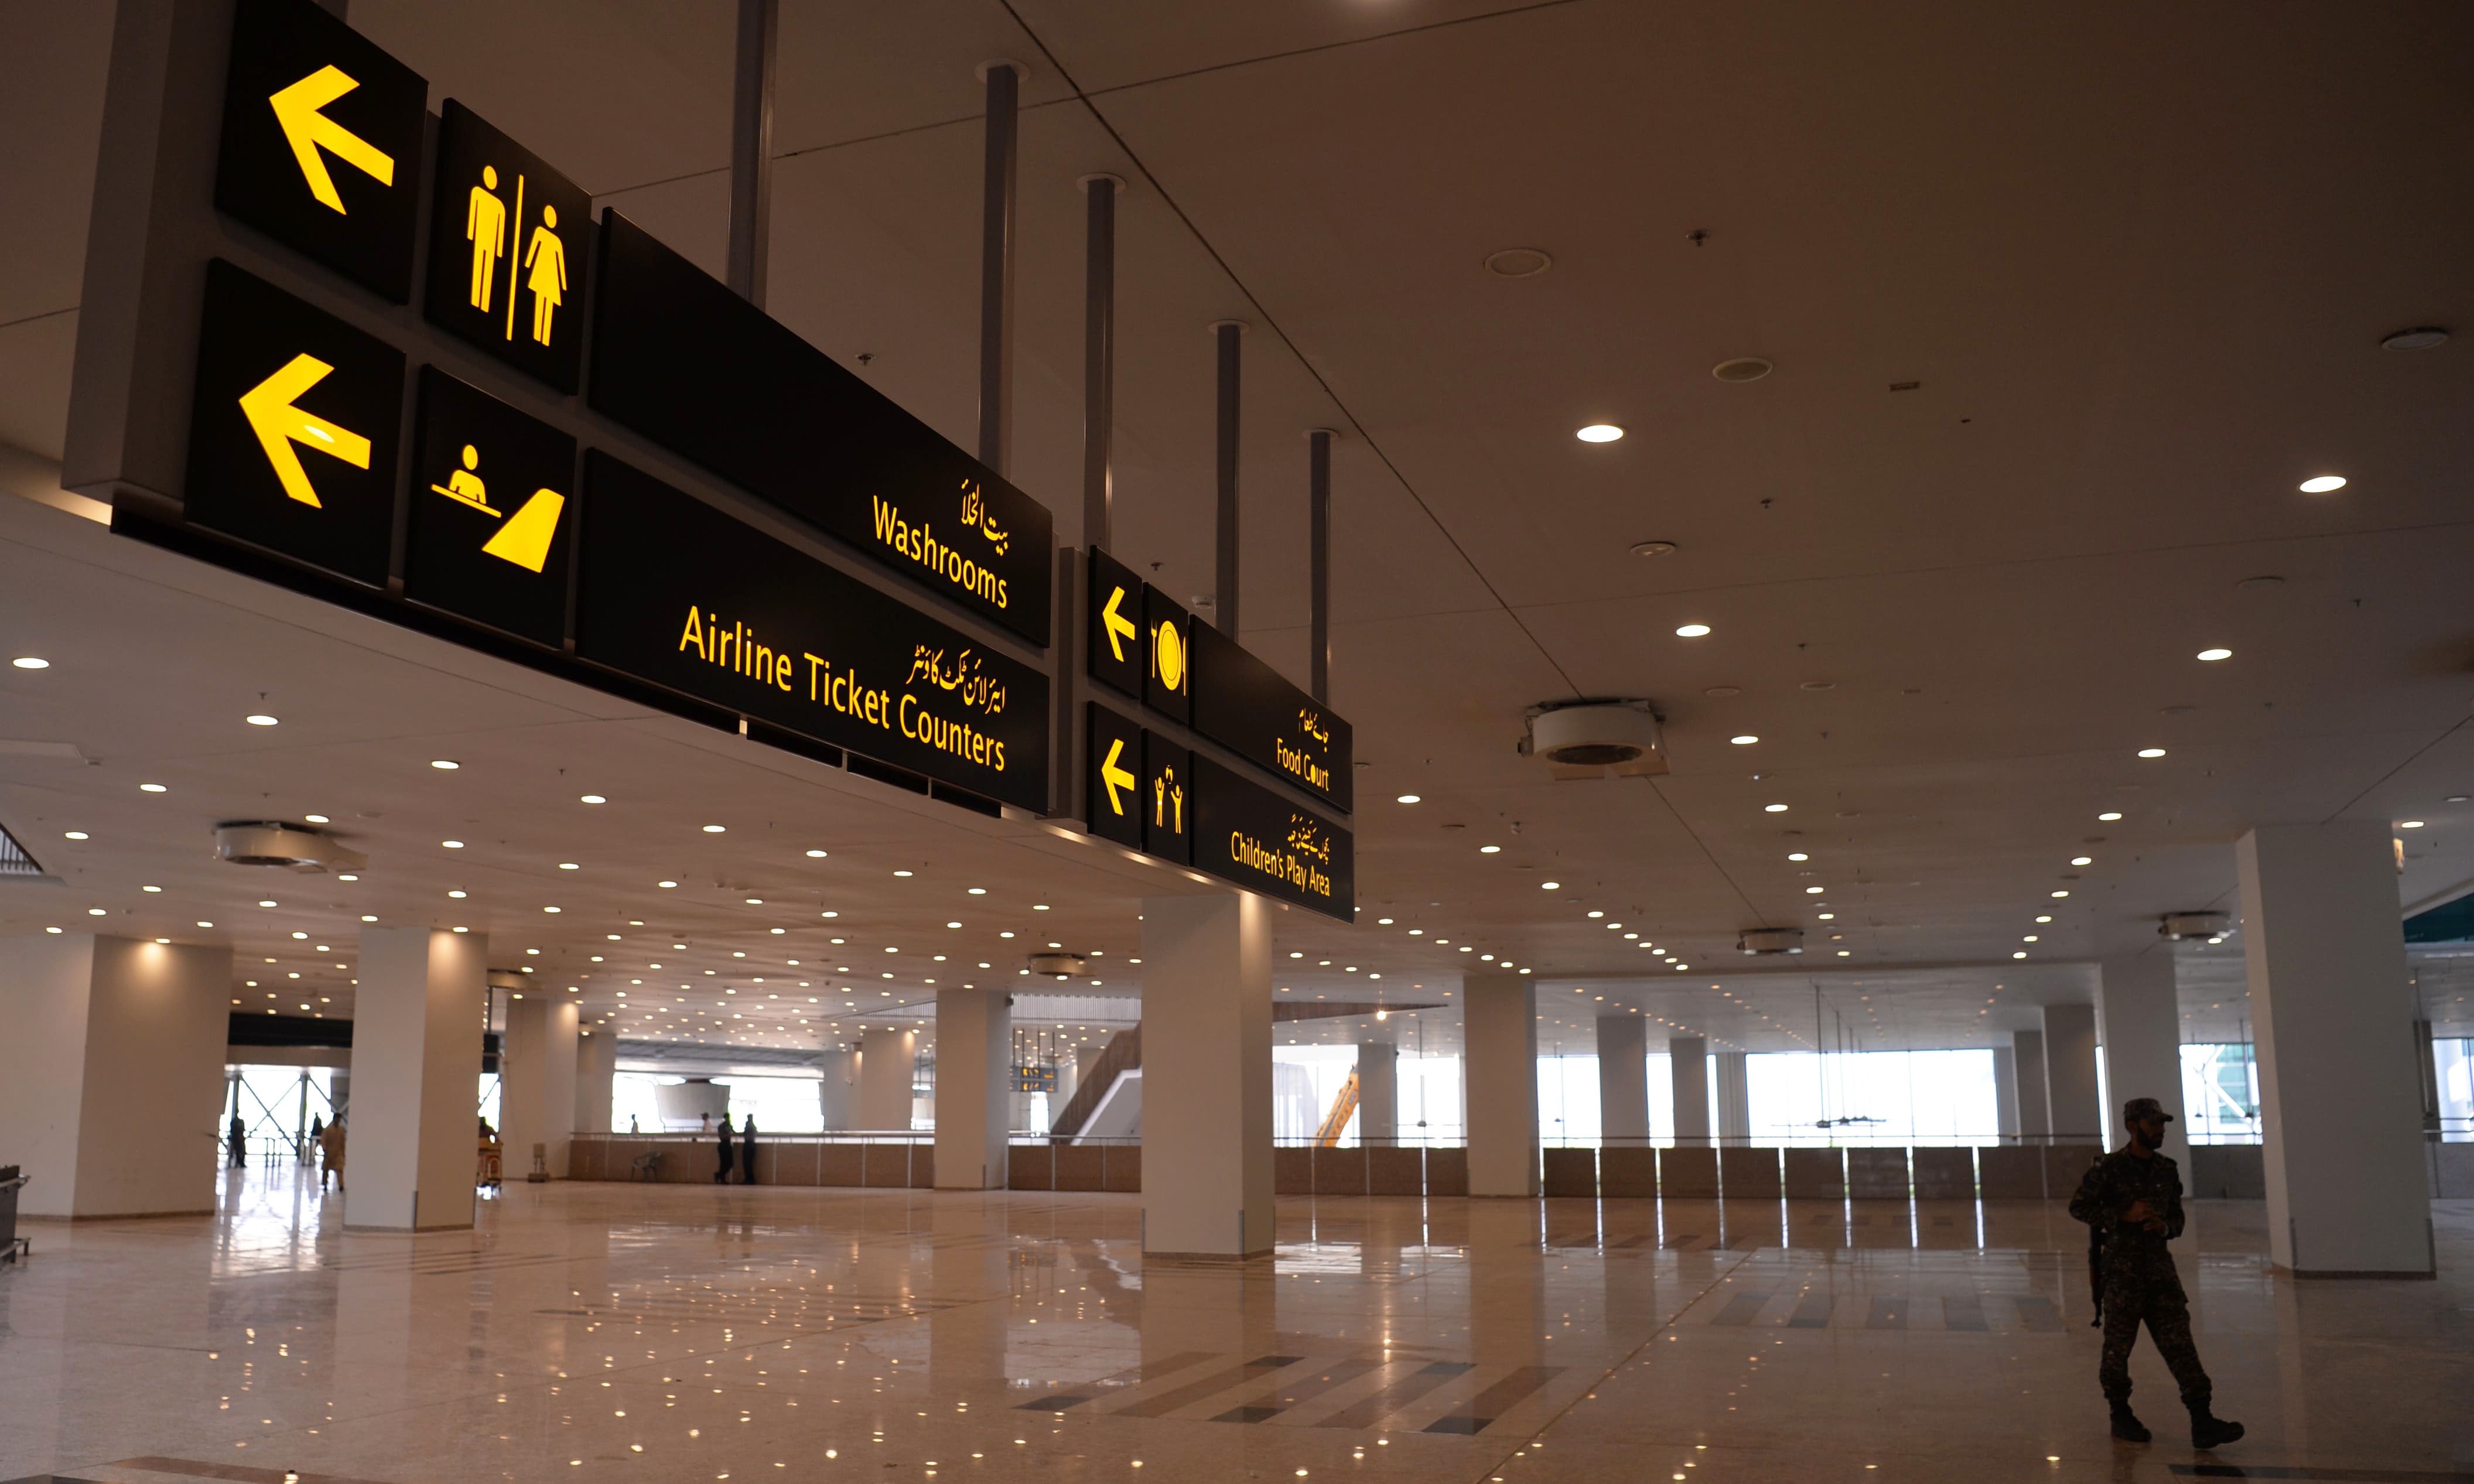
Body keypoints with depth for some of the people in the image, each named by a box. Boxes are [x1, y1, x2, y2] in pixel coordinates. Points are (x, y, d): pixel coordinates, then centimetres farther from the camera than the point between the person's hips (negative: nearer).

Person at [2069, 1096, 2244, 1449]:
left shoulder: (2167, 1171, 9)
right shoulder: (2110, 1168, -8)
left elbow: (2177, 1217, 18)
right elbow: (2079, 1207, -8)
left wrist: (2164, 1227, -5)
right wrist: (2126, 1216, -17)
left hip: (2160, 1266, 5)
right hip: (2122, 1267, -5)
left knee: (2179, 1343, -2)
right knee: (2118, 1345, 4)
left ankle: (2202, 1422, -5)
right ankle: (2121, 1415, 18)